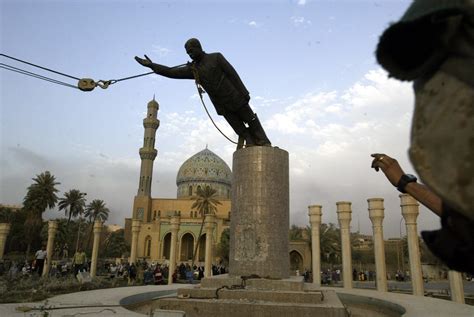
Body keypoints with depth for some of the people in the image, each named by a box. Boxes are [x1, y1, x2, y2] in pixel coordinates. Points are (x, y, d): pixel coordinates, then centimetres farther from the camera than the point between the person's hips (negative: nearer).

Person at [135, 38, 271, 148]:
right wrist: (151, 65, -5)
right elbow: (171, 72, 2)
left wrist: (244, 93, -14)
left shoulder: (216, 57, -5)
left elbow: (233, 74, -9)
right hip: (222, 106, 3)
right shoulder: (193, 68, 6)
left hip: (235, 98, -3)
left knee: (251, 121, 8)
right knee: (241, 130, 4)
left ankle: (264, 145, 21)